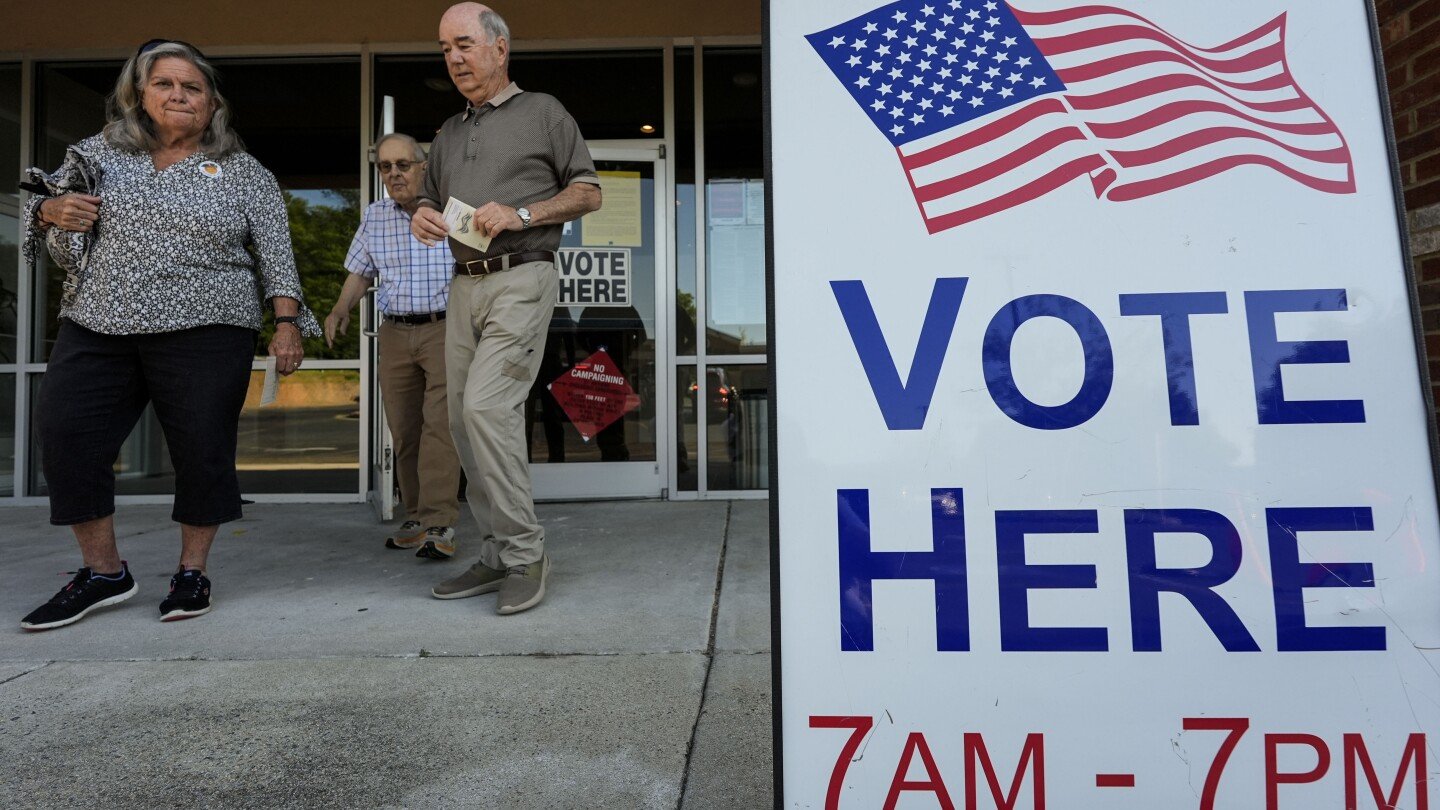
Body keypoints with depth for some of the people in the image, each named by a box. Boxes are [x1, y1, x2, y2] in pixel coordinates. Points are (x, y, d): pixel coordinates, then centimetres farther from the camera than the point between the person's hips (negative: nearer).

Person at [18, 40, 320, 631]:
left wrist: (287, 323, -9)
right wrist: (52, 211, -2)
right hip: (96, 328, 4)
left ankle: (192, 571, 14)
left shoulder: (244, 173, 7)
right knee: (65, 436, -2)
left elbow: (276, 254, 2)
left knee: (202, 448, -2)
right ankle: (104, 572, 13)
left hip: (203, 332, -3)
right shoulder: (98, 151, 15)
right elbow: (38, 207, 22)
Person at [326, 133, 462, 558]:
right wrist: (341, 309, 2)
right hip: (395, 333, 5)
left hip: (445, 328, -5)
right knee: (403, 428, 5)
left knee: (439, 422, -15)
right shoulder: (374, 217, 13)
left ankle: (439, 524, -15)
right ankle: (417, 517, 15)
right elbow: (360, 271, 19)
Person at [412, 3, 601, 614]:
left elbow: (588, 192, 3)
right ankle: (498, 557, 13)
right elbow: (430, 201, 30)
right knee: (464, 420, 3)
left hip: (521, 280, -7)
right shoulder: (448, 134, 25)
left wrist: (521, 214, -12)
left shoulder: (543, 112, 7)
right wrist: (421, 218, 5)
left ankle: (525, 551, -8)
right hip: (464, 285, 7)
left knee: (485, 407, -20)